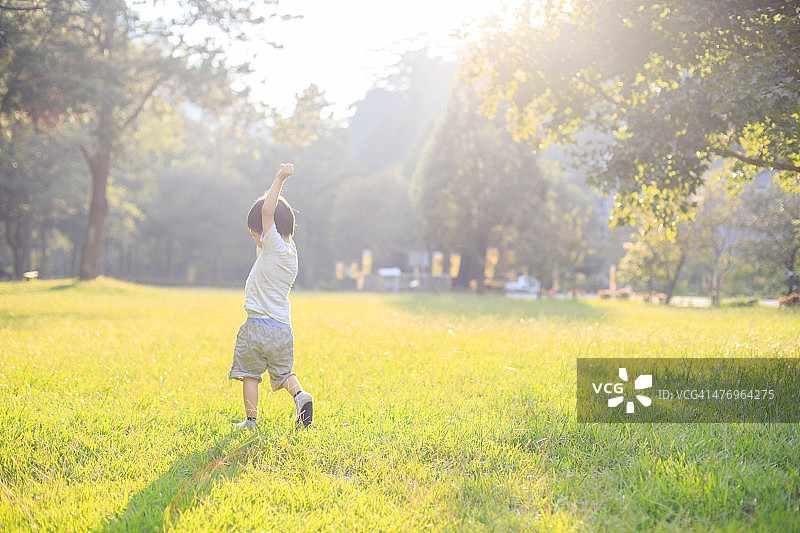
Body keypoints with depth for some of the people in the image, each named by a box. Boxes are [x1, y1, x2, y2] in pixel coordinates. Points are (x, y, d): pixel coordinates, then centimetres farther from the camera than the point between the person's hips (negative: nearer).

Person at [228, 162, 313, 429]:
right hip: (283, 328, 7)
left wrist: (280, 179, -17)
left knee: (250, 374, 4)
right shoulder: (291, 254, 9)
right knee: (283, 372, 15)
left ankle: (251, 421, 4)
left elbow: (267, 210, -21)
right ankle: (300, 395, -10)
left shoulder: (274, 245, -13)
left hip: (257, 326, -7)